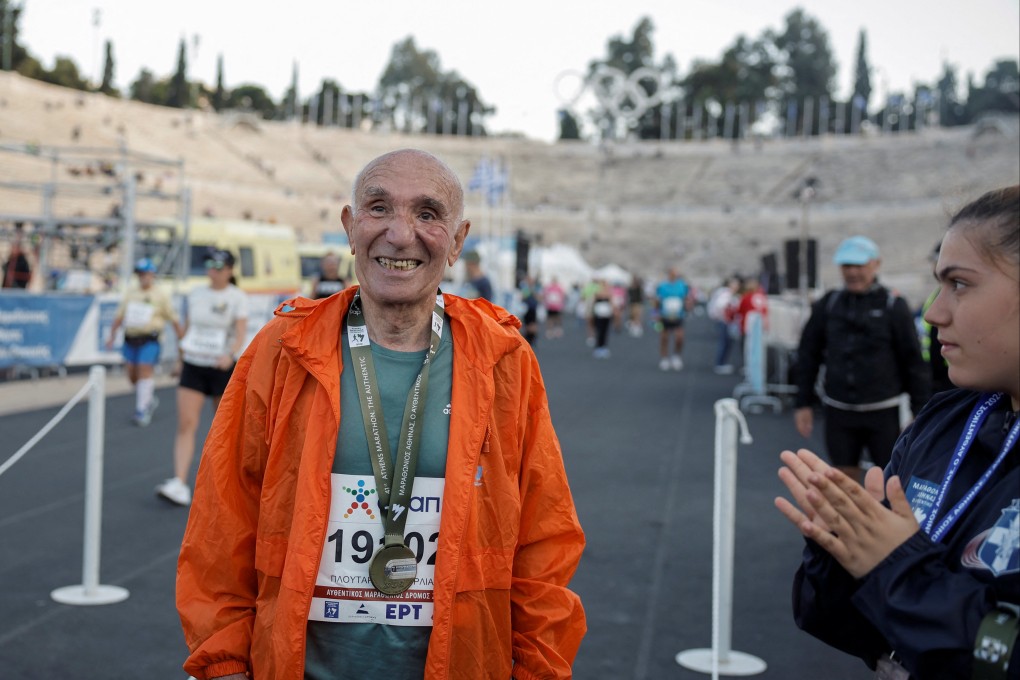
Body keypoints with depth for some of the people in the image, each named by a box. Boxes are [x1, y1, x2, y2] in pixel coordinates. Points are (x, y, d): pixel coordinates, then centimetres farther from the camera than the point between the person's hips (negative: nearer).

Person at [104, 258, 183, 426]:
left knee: (145, 371, -14)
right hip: (130, 339, 5)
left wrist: (182, 340, 2)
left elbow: (174, 320, 4)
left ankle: (142, 410, -9)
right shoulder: (130, 294, 15)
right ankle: (150, 399, 30)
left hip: (150, 340, -5)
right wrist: (112, 335, 8)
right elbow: (119, 316, 17)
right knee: (132, 374, 7)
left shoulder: (161, 296, 2)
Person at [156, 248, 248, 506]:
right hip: (193, 366, 3)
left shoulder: (237, 298, -5)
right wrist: (182, 356, 19)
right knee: (186, 424, -10)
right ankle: (179, 484, -15)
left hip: (223, 368, -3)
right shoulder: (195, 294, 7)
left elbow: (241, 332, -15)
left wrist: (230, 354, -33)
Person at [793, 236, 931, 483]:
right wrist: (803, 403, 7)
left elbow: (913, 361, -2)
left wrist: (921, 409, -4)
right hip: (838, 410, 3)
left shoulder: (894, 306, -3)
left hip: (882, 411, -3)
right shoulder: (828, 305, 5)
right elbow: (808, 355, 10)